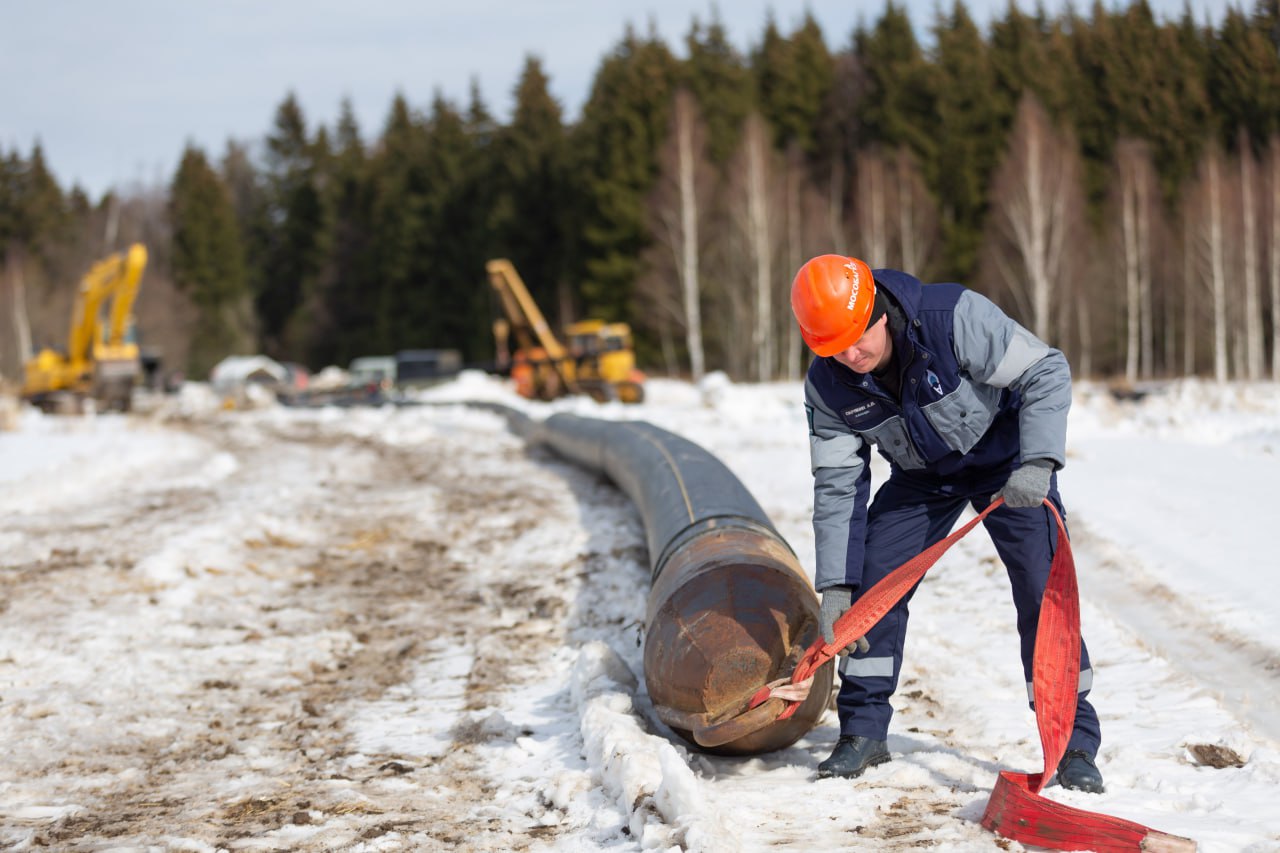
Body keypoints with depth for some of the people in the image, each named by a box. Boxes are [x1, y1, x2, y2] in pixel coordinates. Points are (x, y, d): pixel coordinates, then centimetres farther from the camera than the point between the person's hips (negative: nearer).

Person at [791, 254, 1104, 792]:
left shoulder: (955, 318, -35)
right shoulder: (827, 385, -20)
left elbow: (1047, 373, -28)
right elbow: (837, 486, -14)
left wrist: (1037, 463, -42)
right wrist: (835, 585, -20)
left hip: (1005, 460, -4)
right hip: (922, 475, 4)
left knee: (1043, 591, -13)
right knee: (869, 585, -7)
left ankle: (1074, 744, -4)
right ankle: (863, 733, 9)